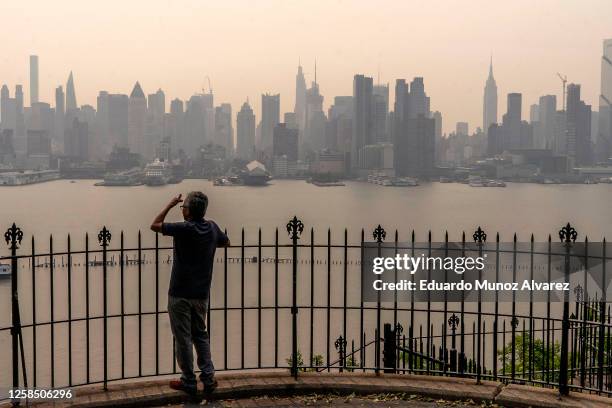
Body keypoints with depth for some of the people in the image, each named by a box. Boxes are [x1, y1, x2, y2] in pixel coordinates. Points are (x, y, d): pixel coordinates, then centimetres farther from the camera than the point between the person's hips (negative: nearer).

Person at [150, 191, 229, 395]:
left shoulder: (183, 229, -17)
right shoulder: (212, 227, 0)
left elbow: (154, 225, -4)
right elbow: (226, 242, 20)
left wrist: (170, 205, 2)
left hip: (180, 294, -5)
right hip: (202, 294, 5)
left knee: (183, 339, 5)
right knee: (201, 335, 17)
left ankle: (189, 382, 13)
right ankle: (208, 379, 16)